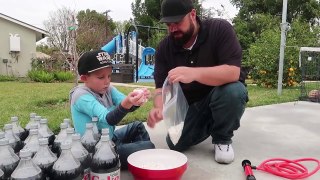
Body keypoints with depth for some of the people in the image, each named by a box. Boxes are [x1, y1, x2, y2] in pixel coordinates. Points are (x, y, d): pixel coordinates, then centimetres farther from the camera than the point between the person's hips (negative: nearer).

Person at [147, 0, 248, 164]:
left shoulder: (220, 29, -20)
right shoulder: (164, 47, -8)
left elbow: (233, 72, -31)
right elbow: (161, 87, -11)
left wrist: (194, 73, -47)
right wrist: (159, 109, -33)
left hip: (221, 96, -3)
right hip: (189, 104, 3)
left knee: (234, 91, -35)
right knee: (175, 144, -12)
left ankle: (222, 138, -6)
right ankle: (206, 125, 20)